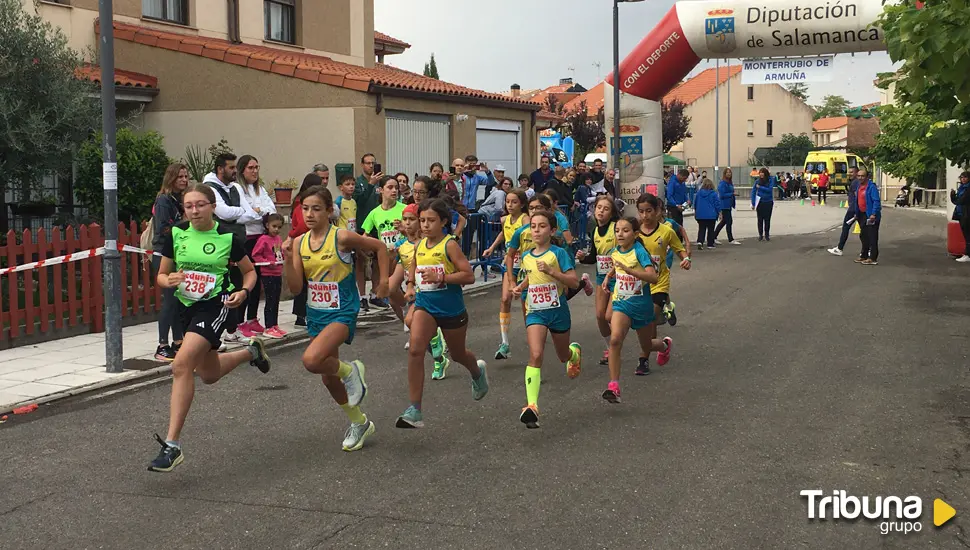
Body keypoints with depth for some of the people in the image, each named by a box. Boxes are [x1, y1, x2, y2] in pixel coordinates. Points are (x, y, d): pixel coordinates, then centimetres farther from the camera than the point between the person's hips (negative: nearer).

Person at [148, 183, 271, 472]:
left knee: (181, 364, -25)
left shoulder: (228, 237, -8)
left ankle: (172, 445, -21)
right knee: (209, 374, 22)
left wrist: (243, 292, -14)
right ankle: (251, 351, 54)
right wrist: (170, 280, -18)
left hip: (216, 305, -6)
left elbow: (249, 271, 6)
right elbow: (161, 276, 6)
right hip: (188, 306, 6)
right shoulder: (176, 233, -1)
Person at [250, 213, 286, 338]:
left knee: (276, 301, 13)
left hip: (278, 274, 7)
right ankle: (269, 328, 0)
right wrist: (267, 262, -19)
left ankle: (275, 326, 22)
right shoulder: (264, 239, -12)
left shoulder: (278, 239, 10)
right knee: (270, 301, -5)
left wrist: (282, 261, 5)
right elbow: (255, 254, -13)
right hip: (268, 275, -7)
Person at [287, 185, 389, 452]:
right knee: (328, 377, 16)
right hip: (316, 314, 7)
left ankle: (350, 371, 1)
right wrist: (288, 259, -16)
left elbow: (379, 246, -2)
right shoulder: (300, 243, 0)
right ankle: (359, 423, 38)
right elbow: (295, 287, -3)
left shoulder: (342, 237, -16)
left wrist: (383, 281, -3)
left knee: (311, 360, -31)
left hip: (342, 313, -7)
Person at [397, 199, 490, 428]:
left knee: (458, 354, 17)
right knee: (415, 350, -19)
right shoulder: (419, 245, 5)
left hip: (451, 309, -4)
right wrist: (411, 286, 6)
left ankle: (477, 372, 56)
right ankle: (414, 411, -17)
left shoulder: (449, 245, -12)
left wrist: (441, 277, -26)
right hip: (425, 306, 4)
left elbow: (469, 276, -17)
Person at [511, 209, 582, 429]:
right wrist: (519, 288, 5)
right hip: (535, 312, 2)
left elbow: (574, 281, -16)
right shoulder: (526, 257, 5)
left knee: (563, 356, 20)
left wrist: (551, 271, -27)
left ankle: (575, 351, 61)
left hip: (558, 311, -2)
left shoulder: (558, 253, -10)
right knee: (536, 355, -20)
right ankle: (531, 406, -28)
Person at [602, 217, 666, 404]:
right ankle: (613, 386, -24)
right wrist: (608, 276, 8)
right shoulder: (615, 252, 1)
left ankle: (665, 345, 56)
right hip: (621, 303, 3)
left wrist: (629, 270, -39)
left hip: (641, 304, -3)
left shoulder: (639, 251, -17)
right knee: (615, 339, -24)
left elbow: (653, 277, -30)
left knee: (646, 346, 17)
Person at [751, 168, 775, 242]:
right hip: (760, 202, 0)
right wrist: (753, 204, -2)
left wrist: (760, 187, -13)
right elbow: (753, 192, 0)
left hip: (768, 202, 0)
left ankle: (767, 235, 15)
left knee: (767, 219, 6)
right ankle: (760, 235, 12)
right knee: (760, 219, 4)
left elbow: (769, 189, -14)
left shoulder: (770, 180, -5)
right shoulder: (757, 181, -3)